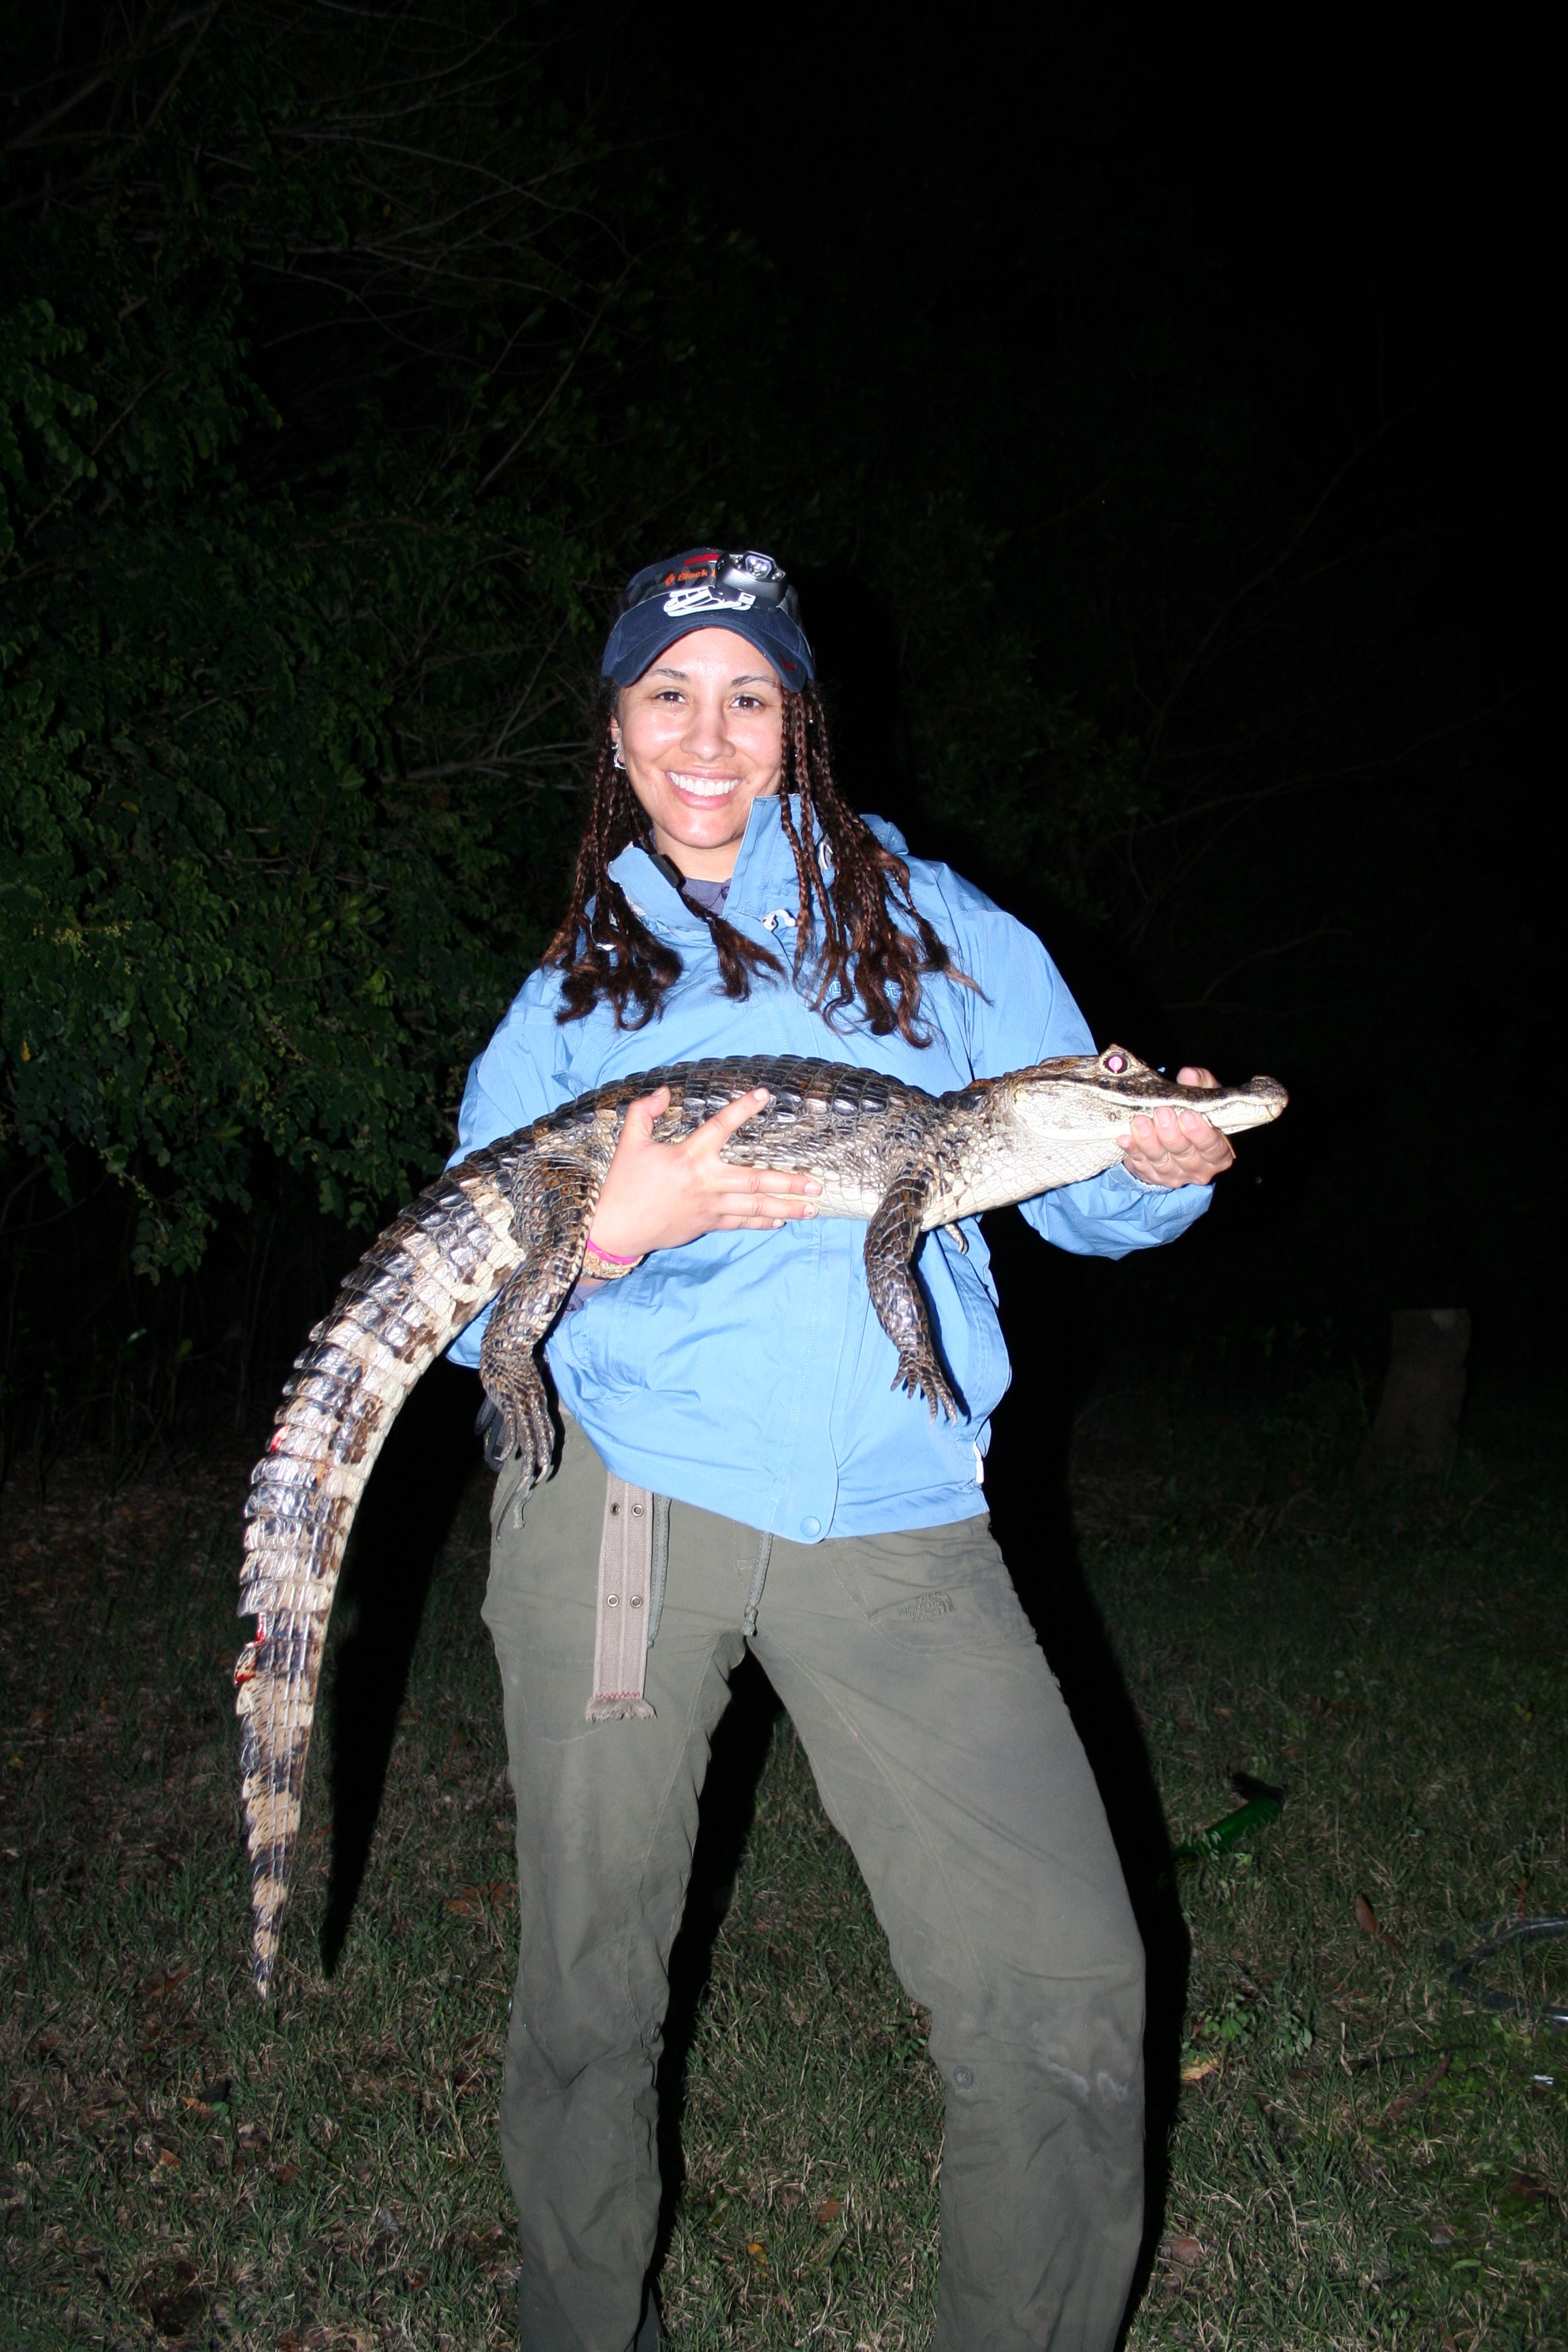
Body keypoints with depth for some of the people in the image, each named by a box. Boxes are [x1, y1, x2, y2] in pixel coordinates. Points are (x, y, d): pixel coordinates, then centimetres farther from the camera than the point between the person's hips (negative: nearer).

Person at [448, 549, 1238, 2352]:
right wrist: (606, 1239, -14)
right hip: (619, 1494, 1)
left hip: (893, 1526, 0)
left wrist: (1163, 1170, -11)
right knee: (588, 1994, 9)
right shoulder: (564, 998, 13)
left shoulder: (936, 930, 10)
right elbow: (473, 1302, 7)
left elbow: (1081, 1192, 12)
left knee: (1067, 1998, -7)